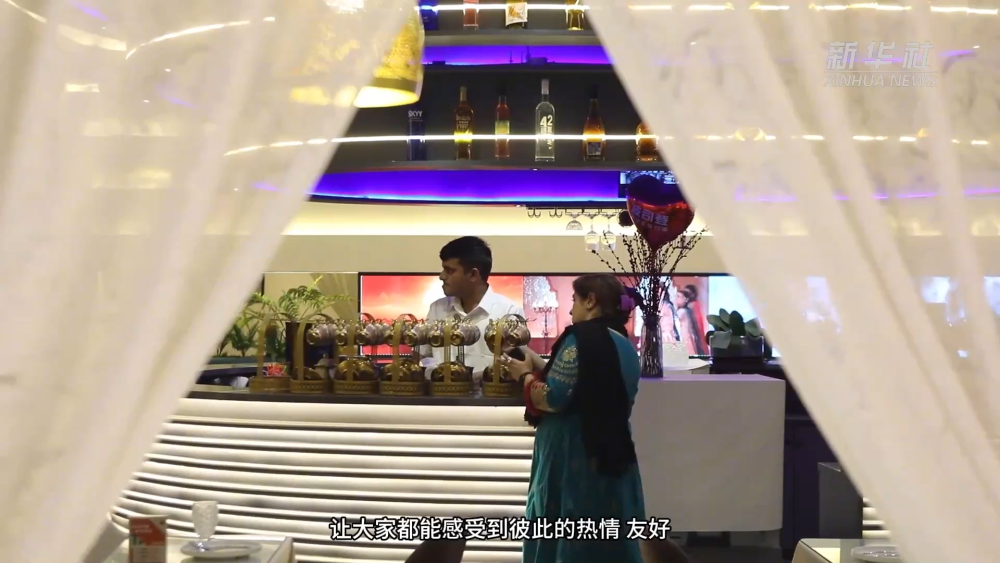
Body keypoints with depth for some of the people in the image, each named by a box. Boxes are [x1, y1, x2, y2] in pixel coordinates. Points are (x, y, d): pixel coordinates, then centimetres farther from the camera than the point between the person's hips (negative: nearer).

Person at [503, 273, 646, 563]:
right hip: (614, 458, 8)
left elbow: (552, 400, -19)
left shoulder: (581, 338, -14)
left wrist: (526, 374, -1)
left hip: (572, 459, -8)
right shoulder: (626, 346, 11)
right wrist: (542, 367, 19)